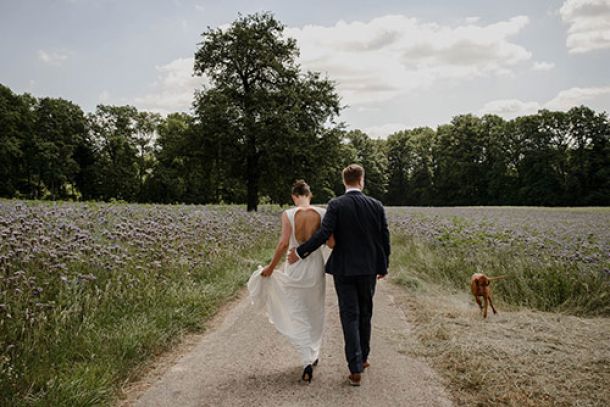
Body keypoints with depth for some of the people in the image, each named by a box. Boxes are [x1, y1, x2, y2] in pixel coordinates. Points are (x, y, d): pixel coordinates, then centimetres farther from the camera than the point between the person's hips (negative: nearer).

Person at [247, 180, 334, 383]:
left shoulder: (288, 214, -9)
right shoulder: (321, 213, -5)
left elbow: (283, 244, -15)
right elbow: (331, 243, -5)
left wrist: (271, 267, -4)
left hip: (295, 269, -2)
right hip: (315, 268, 2)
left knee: (297, 316, 7)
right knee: (315, 314, 20)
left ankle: (308, 361, -5)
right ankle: (313, 354, 34)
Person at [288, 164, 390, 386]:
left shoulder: (336, 205, -9)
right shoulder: (376, 205, -1)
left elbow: (324, 234, -17)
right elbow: (385, 239, 2)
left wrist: (300, 252, -7)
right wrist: (383, 267, 15)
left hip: (344, 269, -2)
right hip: (369, 269, 3)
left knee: (350, 316, 3)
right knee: (365, 314, 18)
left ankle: (355, 369, 1)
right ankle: (362, 358, 32)